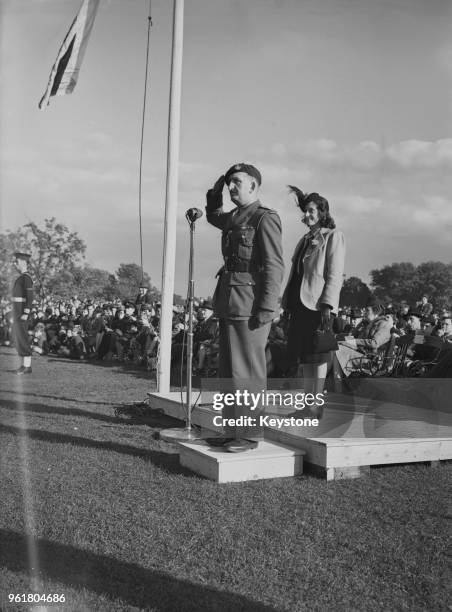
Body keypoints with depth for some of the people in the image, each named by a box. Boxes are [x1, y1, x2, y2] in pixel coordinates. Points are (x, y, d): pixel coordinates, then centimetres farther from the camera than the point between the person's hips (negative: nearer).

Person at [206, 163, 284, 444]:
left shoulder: (265, 219, -8)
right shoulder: (235, 218, 17)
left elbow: (275, 268, -15)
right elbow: (214, 217, 42)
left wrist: (265, 311, -20)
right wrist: (215, 194, 23)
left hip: (249, 307, -9)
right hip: (229, 305, 9)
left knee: (246, 373, -6)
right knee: (229, 371, 12)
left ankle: (250, 434, 2)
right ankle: (234, 430, 21)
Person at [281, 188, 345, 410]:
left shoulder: (333, 236, -2)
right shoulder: (305, 240, 20)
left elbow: (335, 275, -10)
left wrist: (327, 306, -19)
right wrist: (287, 305, 14)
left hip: (317, 306, -7)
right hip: (299, 305, 8)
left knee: (318, 358, -5)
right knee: (305, 358, 11)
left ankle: (317, 408, -1)